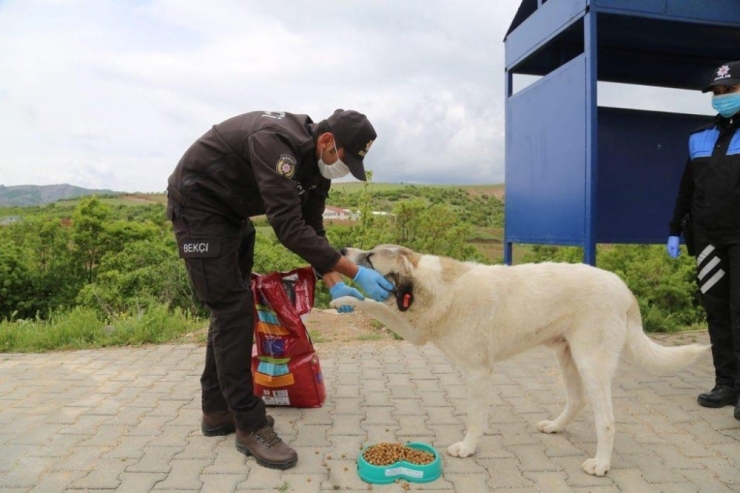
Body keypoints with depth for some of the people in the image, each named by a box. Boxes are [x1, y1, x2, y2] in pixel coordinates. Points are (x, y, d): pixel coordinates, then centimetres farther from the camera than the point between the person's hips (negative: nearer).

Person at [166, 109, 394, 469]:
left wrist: (333, 284, -12)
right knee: (233, 309, -13)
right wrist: (354, 272, -36)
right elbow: (290, 229, -38)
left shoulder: (316, 165, -3)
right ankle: (251, 426, -4)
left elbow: (313, 229, 0)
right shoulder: (277, 142, -33)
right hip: (197, 204, -9)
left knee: (234, 308, 10)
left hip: (232, 212, 10)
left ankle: (219, 410, 23)